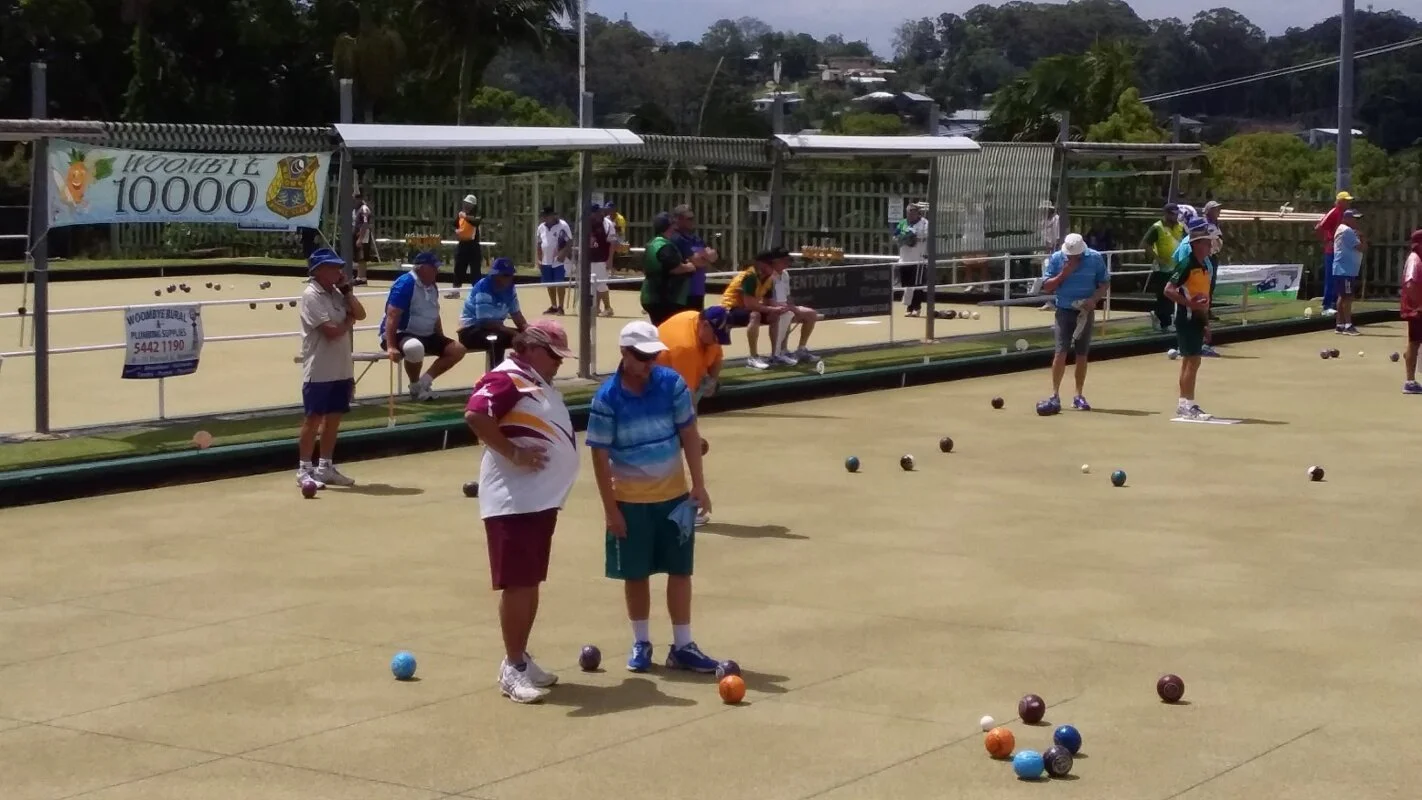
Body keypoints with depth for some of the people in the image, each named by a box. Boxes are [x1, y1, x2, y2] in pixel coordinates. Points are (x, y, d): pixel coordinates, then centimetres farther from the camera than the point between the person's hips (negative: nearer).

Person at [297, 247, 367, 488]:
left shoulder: (336, 293, 13)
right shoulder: (312, 295, -14)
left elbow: (360, 314, 6)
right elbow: (331, 331, -21)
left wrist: (346, 288, 1)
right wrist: (349, 321, -2)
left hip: (341, 368, 8)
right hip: (319, 370, -8)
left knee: (334, 417, 13)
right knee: (313, 418, -3)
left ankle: (325, 467, 22)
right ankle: (304, 470, 2)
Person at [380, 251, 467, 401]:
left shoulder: (432, 287, 10)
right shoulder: (405, 284, -17)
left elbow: (434, 316, 22)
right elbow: (392, 316, -24)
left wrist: (442, 342, 16)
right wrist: (391, 346, -31)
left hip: (427, 336, 9)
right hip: (401, 335, -9)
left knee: (458, 349, -3)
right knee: (415, 348, -42)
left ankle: (424, 382, -3)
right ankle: (415, 387, -14)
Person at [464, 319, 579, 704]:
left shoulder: (539, 384, 17)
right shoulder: (506, 379, -13)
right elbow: (475, 415, -28)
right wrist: (514, 454, -24)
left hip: (541, 498, 10)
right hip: (513, 501, -10)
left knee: (531, 583, 15)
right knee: (516, 584, -5)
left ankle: (521, 658, 25)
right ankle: (512, 668, 1)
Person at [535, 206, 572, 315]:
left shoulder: (563, 226, -9)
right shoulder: (541, 227, 10)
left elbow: (570, 242, -11)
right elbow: (539, 244, 17)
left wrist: (563, 253, -23)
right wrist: (539, 259, 11)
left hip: (559, 261, -6)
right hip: (546, 261, 6)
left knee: (560, 284, -6)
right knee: (550, 284, 10)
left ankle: (560, 307, -2)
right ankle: (553, 306, 19)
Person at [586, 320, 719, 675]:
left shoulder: (672, 383, -9)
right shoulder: (607, 398, -15)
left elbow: (689, 434, -2)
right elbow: (600, 456, -11)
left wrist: (699, 485, -5)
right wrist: (610, 508, -11)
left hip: (675, 496, 2)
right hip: (630, 501, -2)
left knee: (680, 569, 6)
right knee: (635, 574, 8)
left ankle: (682, 646, 14)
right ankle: (641, 643, 23)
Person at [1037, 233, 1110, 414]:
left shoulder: (1095, 258, -6)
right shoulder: (1056, 259, -6)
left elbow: (1105, 283, 2)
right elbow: (1047, 287, -3)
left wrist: (1094, 299, -16)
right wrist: (1063, 274, -19)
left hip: (1085, 312, 1)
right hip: (1064, 310, -1)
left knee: (1082, 354, 7)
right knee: (1061, 352, -11)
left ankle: (1079, 396, 17)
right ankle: (1055, 396, -10)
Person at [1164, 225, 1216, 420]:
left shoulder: (1205, 265, 11)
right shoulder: (1187, 264, -14)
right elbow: (1169, 290, -19)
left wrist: (1206, 319, 18)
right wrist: (1192, 304, -25)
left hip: (1198, 318, 9)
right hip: (1187, 318, -9)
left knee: (1189, 360, 13)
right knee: (1193, 360, -10)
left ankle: (1183, 404, 19)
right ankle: (1188, 405, -7)